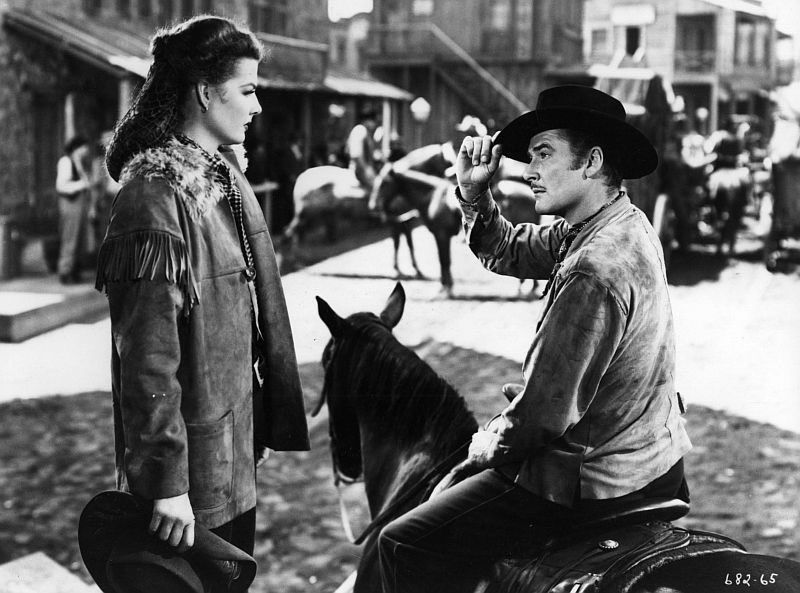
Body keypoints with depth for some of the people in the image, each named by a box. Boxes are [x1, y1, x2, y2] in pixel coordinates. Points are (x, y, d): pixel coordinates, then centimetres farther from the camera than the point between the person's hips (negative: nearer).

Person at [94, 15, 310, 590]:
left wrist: (264, 427, 15)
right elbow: (147, 353, -23)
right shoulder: (156, 195, -20)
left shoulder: (225, 175, 7)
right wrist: (167, 481, -22)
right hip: (194, 459, -8)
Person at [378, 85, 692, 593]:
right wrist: (474, 192, -5)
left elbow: (541, 414, -24)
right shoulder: (624, 223, 3)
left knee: (403, 545, -6)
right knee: (450, 491, 27)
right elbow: (508, 251, 13)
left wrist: (487, 445, -4)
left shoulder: (593, 271, -29)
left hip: (593, 483, -10)